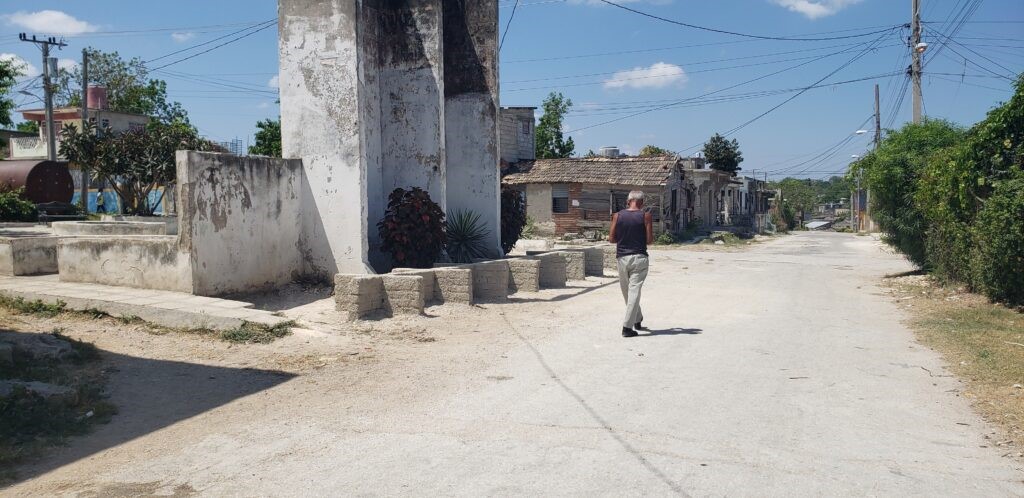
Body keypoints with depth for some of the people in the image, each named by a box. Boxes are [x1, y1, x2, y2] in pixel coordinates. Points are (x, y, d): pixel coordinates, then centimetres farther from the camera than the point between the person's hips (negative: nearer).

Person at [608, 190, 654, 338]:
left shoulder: (617, 216, 1)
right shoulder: (646, 216, -5)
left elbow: (611, 239, 2)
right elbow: (650, 240, -6)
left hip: (622, 257, 2)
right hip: (639, 258, -2)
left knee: (627, 291, 17)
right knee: (634, 291, -3)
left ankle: (637, 320, 32)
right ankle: (627, 327, -9)